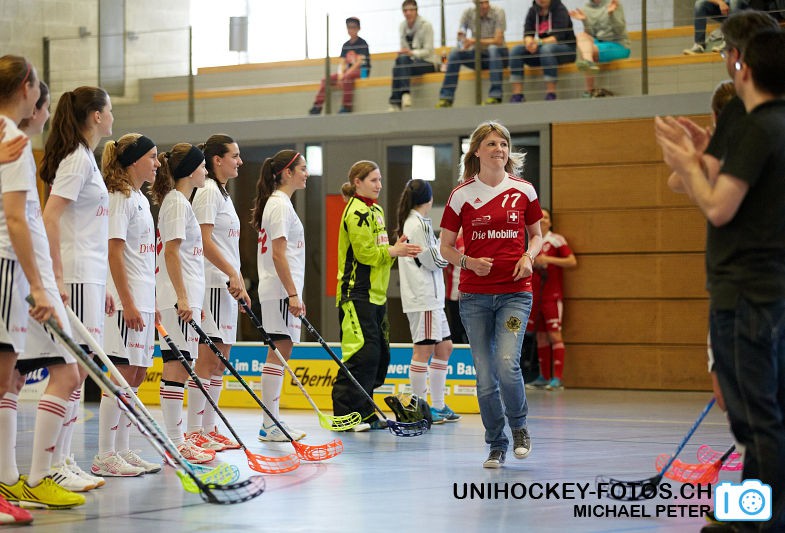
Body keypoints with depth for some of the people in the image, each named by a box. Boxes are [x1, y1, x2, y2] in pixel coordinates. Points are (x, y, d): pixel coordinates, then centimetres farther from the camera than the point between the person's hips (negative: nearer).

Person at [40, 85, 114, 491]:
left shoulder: (85, 159, 18)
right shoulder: (77, 159, -10)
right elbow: (49, 218, -19)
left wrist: (102, 286, 21)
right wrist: (57, 277, -24)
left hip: (87, 277, 10)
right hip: (75, 277, -10)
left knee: (78, 368, 9)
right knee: (75, 366, -10)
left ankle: (63, 460, 12)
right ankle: (54, 465, -9)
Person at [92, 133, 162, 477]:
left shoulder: (141, 199, 17)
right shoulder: (120, 198, -11)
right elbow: (115, 254, -16)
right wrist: (128, 303, -21)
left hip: (143, 300, 10)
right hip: (127, 300, -9)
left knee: (136, 375, 10)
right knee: (122, 377, -9)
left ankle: (122, 451, 15)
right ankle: (105, 457, -6)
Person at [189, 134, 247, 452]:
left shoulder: (223, 193, 20)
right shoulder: (208, 191, -10)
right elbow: (205, 240, -18)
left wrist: (239, 282, 19)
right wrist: (233, 274, -22)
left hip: (226, 284, 10)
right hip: (211, 283, -10)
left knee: (220, 360, 10)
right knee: (208, 357, -11)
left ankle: (209, 429, 13)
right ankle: (194, 432, -10)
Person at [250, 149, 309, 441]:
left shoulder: (279, 203, 18)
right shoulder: (280, 205, -13)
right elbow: (278, 255, -19)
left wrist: (295, 293, 22)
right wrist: (292, 293, -21)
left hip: (280, 290, 10)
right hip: (280, 290, -10)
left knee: (280, 352, 10)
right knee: (279, 351, -9)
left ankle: (272, 422, 12)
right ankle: (269, 425, -7)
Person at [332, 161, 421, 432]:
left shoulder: (376, 211, 19)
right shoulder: (357, 212, -11)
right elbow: (365, 253, -18)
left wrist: (397, 249, 1)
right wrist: (393, 251, -9)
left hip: (375, 294, 10)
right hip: (357, 294, -10)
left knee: (379, 354, 10)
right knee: (362, 352, -12)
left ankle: (364, 412, 18)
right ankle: (344, 414, -8)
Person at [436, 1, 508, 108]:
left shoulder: (498, 12, -13)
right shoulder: (468, 13, -4)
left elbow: (498, 41, -18)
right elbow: (460, 36, -6)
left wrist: (475, 41, -25)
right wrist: (463, 43, -30)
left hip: (497, 54, -3)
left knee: (493, 49, -37)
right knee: (454, 53, -22)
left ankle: (495, 96, -40)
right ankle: (446, 98, -21)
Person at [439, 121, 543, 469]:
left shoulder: (523, 190, 4)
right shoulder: (462, 194, 2)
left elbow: (536, 235, 17)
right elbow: (446, 247, 7)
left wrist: (529, 256, -4)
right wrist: (468, 262, -12)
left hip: (515, 291, -1)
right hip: (474, 295, 1)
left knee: (507, 364, -18)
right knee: (485, 375, 0)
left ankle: (519, 427, 8)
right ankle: (496, 446, 15)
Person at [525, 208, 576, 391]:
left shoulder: (556, 240, -5)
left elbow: (572, 262, -13)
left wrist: (549, 259, -19)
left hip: (552, 296, -6)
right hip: (535, 297, 6)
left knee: (554, 335, -11)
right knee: (540, 336, 8)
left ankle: (557, 378, -14)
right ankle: (544, 377, 14)